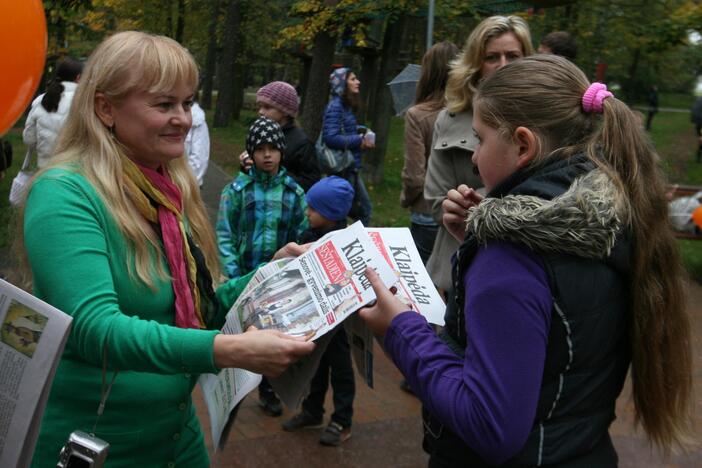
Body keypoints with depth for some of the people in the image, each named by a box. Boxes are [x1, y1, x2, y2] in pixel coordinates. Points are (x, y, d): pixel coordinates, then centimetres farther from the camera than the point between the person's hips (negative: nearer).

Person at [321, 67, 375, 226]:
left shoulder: (346, 106, 10)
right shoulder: (335, 106, -15)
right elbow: (330, 138, -25)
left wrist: (362, 139, 0)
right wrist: (359, 141, -18)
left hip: (351, 168, 9)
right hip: (342, 168, -9)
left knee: (364, 208, 16)